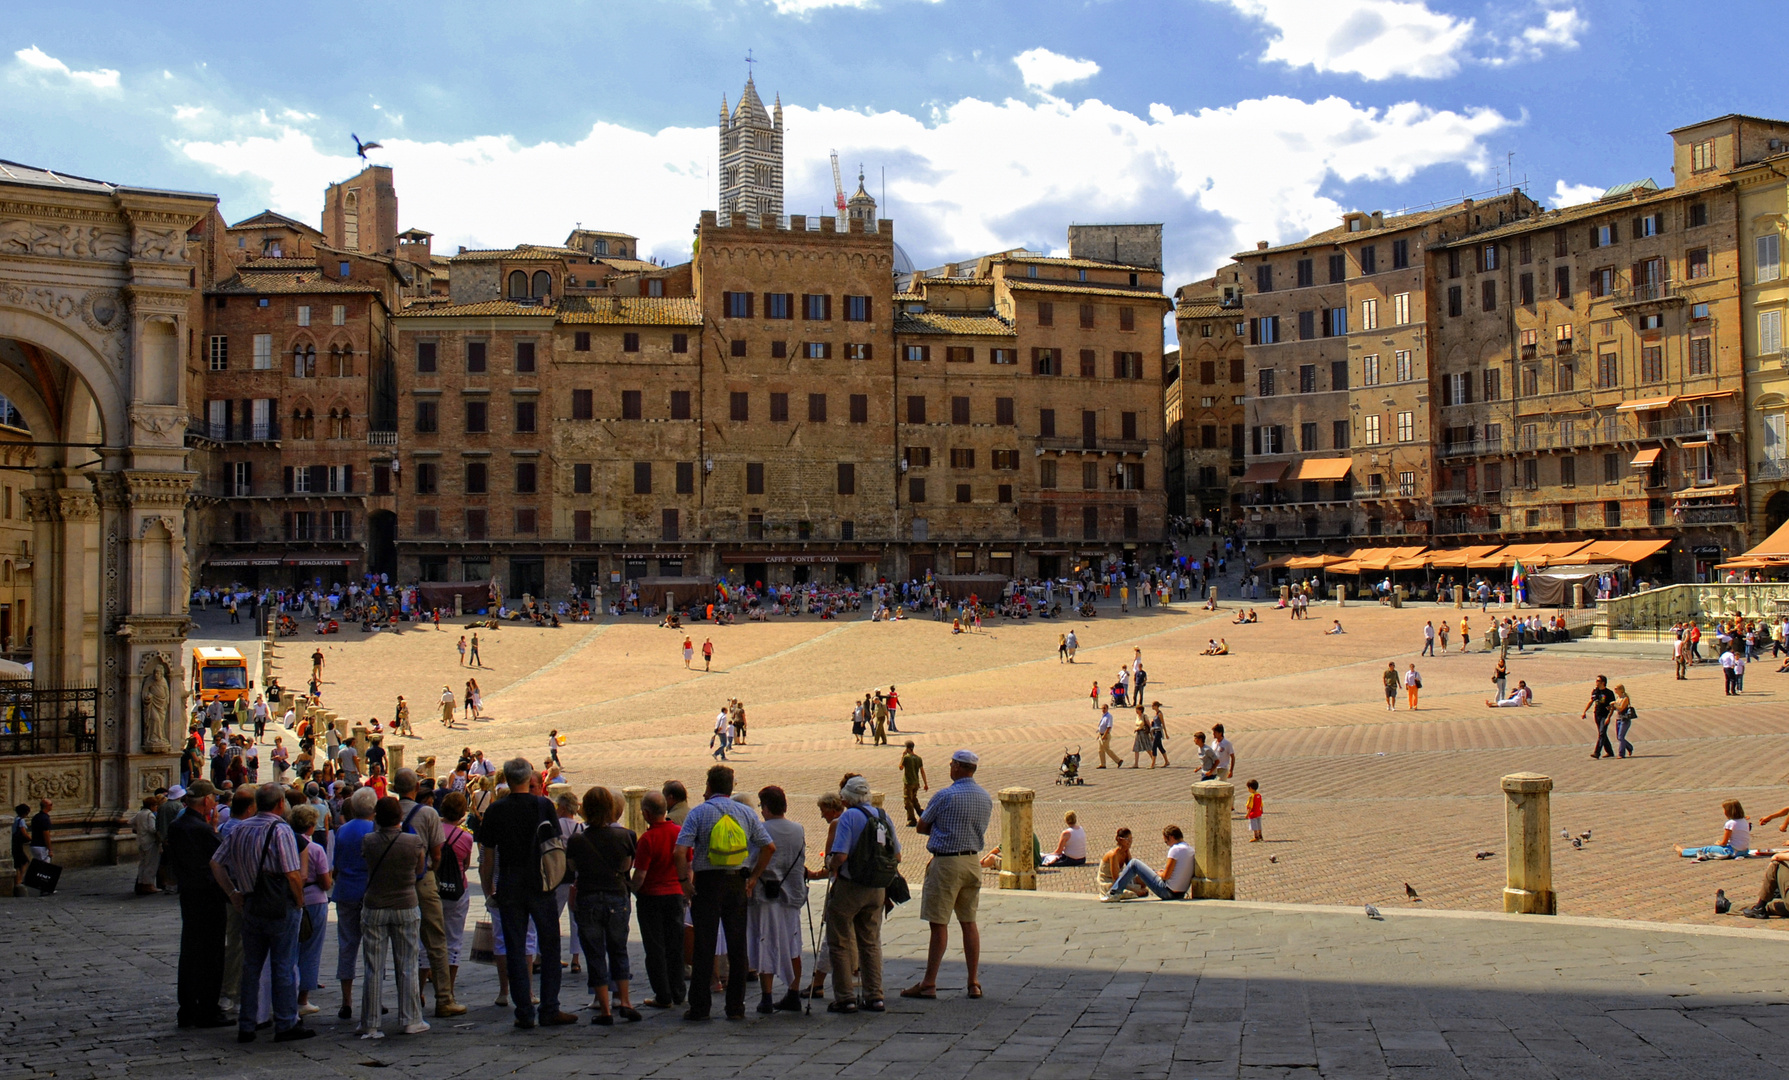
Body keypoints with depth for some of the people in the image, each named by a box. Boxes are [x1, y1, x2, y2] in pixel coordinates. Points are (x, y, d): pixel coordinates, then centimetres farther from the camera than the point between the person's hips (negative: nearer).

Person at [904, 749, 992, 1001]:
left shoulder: (944, 796, -14)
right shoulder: (986, 797, 7)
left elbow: (921, 827, -4)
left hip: (946, 862, -6)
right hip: (973, 861, 6)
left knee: (939, 923, -3)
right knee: (969, 922, 11)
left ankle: (929, 983, 0)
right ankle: (974, 983, 12)